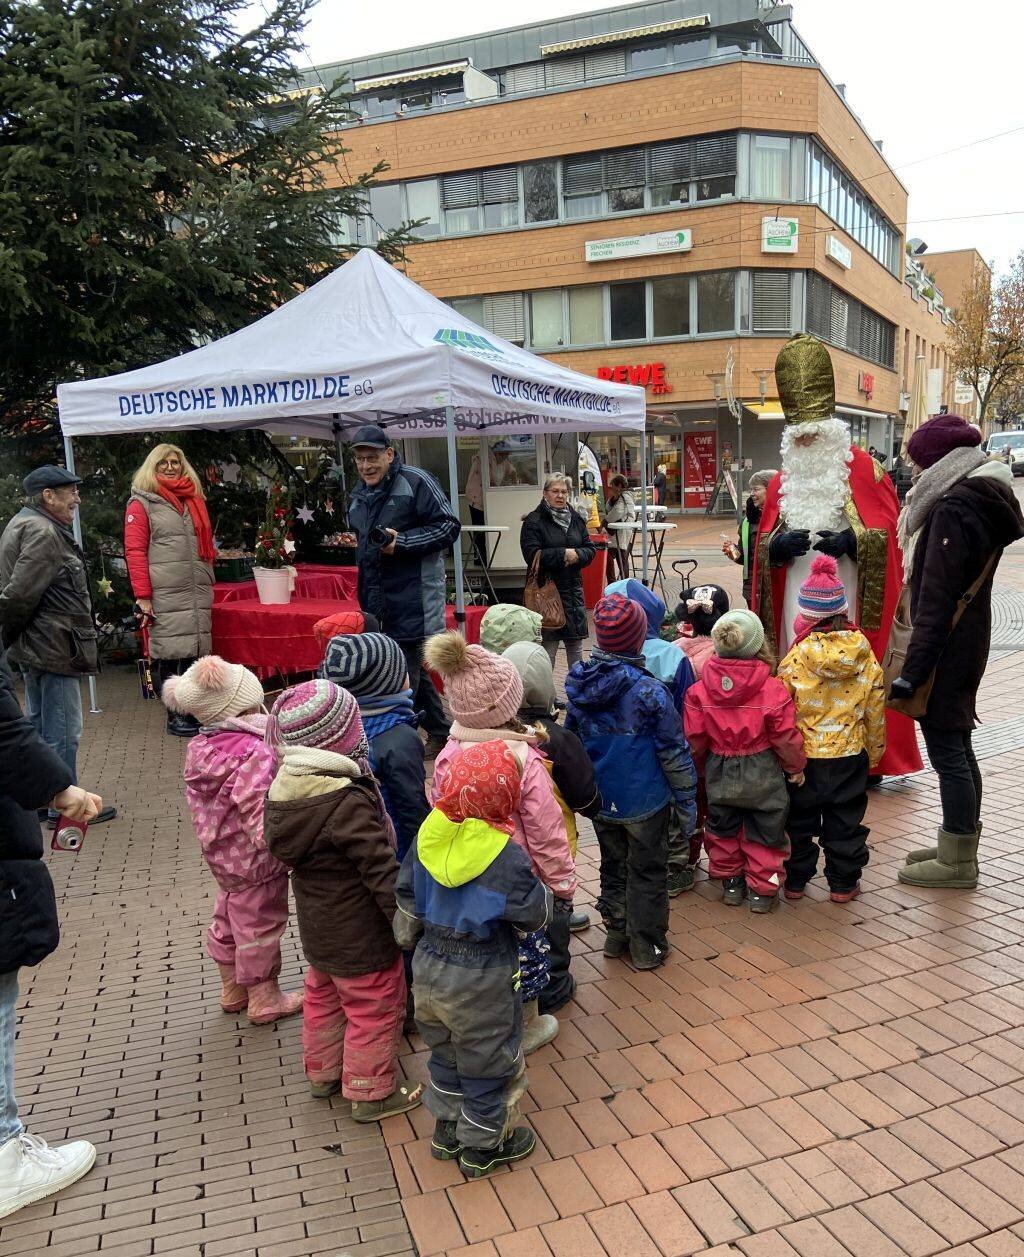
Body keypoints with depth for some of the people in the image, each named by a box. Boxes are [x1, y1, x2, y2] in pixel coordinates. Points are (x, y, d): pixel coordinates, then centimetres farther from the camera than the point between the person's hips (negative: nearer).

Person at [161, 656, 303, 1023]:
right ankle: (264, 1000, 28)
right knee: (259, 927, 10)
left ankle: (232, 990, 44)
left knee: (228, 921, 25)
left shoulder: (200, 748, -3)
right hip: (255, 865, -9)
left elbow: (202, 807, 8)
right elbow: (262, 819, -33)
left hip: (222, 856, 9)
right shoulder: (256, 752, -30)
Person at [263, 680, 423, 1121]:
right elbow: (382, 872, -27)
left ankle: (323, 1073, 45)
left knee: (324, 999, 27)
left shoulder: (284, 790, -6)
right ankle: (370, 1092, 27)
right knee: (374, 1011, 12)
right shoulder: (350, 803, -31)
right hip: (360, 937, -8)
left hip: (316, 929, 8)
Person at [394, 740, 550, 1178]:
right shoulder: (506, 857, -26)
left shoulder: (429, 835, -9)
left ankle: (447, 1130, 45)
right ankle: (483, 1147, 34)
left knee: (446, 1052, 27)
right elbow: (537, 915, -13)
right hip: (481, 978, -6)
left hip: (429, 965, 6)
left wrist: (411, 938, 22)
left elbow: (407, 897, 5)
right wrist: (538, 886, 4)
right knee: (488, 1063, 16)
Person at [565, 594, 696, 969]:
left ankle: (615, 934, 37)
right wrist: (686, 798, -3)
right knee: (647, 873, 13)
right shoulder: (649, 691, -22)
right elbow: (674, 751, -15)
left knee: (613, 866, 23)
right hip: (645, 802, -5)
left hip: (599, 800, 5)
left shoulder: (579, 685, -6)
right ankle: (646, 946, 25)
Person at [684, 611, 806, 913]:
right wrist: (795, 768, 7)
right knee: (763, 831, 16)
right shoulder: (773, 689, -20)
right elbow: (786, 738, -11)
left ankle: (730, 882, 36)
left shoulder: (700, 689, -14)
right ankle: (762, 890, 25)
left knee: (723, 829, 22)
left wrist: (700, 765, 14)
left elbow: (695, 739, -5)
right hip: (762, 773, -2)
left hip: (719, 772, 2)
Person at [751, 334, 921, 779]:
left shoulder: (863, 469, 1)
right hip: (797, 601, 4)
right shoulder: (782, 482, 13)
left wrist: (852, 540, -20)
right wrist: (779, 545, -9)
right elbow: (763, 544, 12)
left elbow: (886, 533, -3)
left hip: (846, 596, -3)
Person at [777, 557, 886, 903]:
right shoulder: (866, 658, -8)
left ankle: (795, 880, 25)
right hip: (850, 756, 2)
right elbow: (875, 713, 1)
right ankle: (842, 883, 25)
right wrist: (874, 751, 15)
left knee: (799, 821, 15)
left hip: (804, 757, -2)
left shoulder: (795, 659, -17)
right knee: (845, 823, 15)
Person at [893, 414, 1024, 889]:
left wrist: (913, 669, -21)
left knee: (947, 751, -1)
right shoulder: (984, 502, 12)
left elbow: (935, 600, -22)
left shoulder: (953, 511, -19)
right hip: (969, 641, 10)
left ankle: (958, 862, 11)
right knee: (957, 747, 18)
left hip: (946, 649, -10)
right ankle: (958, 845, 30)